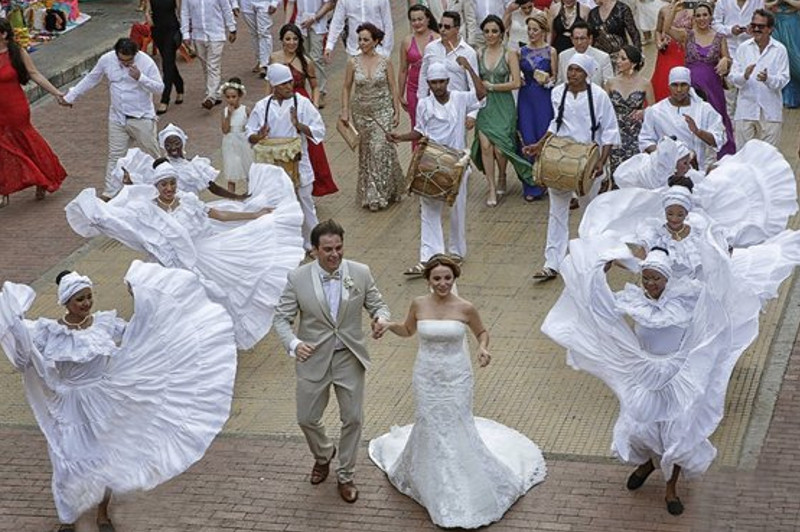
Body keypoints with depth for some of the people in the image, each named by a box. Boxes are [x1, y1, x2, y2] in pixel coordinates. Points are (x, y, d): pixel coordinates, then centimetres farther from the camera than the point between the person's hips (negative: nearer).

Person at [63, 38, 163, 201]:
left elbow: (159, 88, -11)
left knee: (152, 154, 7)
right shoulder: (106, 60, -5)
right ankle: (110, 193, 6)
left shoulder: (146, 62, -14)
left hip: (142, 118, -3)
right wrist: (71, 96, 13)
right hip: (118, 118, 3)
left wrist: (140, 78, -27)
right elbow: (90, 79, 10)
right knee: (115, 156, 2)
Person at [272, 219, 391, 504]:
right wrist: (293, 344, -28)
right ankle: (323, 455, 45)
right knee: (307, 419, 11)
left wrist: (381, 317, -24)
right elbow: (282, 318, -9)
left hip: (350, 359, 1)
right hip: (313, 359, -1)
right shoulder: (298, 278, -13)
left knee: (353, 419, 9)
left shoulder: (361, 273, -9)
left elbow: (378, 305, 1)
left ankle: (346, 475, 31)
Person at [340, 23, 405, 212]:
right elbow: (347, 88, 5)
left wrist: (397, 111, -1)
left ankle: (382, 192, 1)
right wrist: (345, 110, -2)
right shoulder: (353, 62, -2)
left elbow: (392, 88, 1)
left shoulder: (385, 62, -5)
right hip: (361, 112, 2)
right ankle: (369, 192, 19)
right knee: (366, 151, 7)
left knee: (381, 149, -9)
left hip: (383, 111, -2)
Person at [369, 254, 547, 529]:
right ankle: (432, 483, 32)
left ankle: (466, 491, 21)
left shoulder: (465, 308, -11)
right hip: (427, 376, 2)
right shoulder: (419, 304, -5)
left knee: (458, 428, 2)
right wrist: (389, 325, -8)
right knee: (429, 426, 9)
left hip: (457, 377, -2)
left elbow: (482, 332, 6)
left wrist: (483, 348, -15)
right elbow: (407, 331, 11)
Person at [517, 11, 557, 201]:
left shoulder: (551, 52, 0)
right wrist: (519, 79, -6)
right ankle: (532, 187, 5)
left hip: (545, 98, -2)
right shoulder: (521, 52, 7)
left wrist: (547, 80, -17)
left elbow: (555, 77, 3)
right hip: (526, 98, 2)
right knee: (528, 141, -1)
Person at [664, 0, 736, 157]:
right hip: (691, 85, 0)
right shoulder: (687, 35, 1)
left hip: (712, 86, 0)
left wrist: (725, 61, -12)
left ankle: (721, 155, 17)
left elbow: (728, 61, 10)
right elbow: (667, 28, -15)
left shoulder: (719, 38, 4)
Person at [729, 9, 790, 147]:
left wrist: (768, 79, -24)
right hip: (746, 108, 1)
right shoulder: (743, 48, 5)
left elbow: (783, 80, -4)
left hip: (770, 111, -1)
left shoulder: (780, 50, 1)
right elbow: (733, 78, 1)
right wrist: (745, 76, -21)